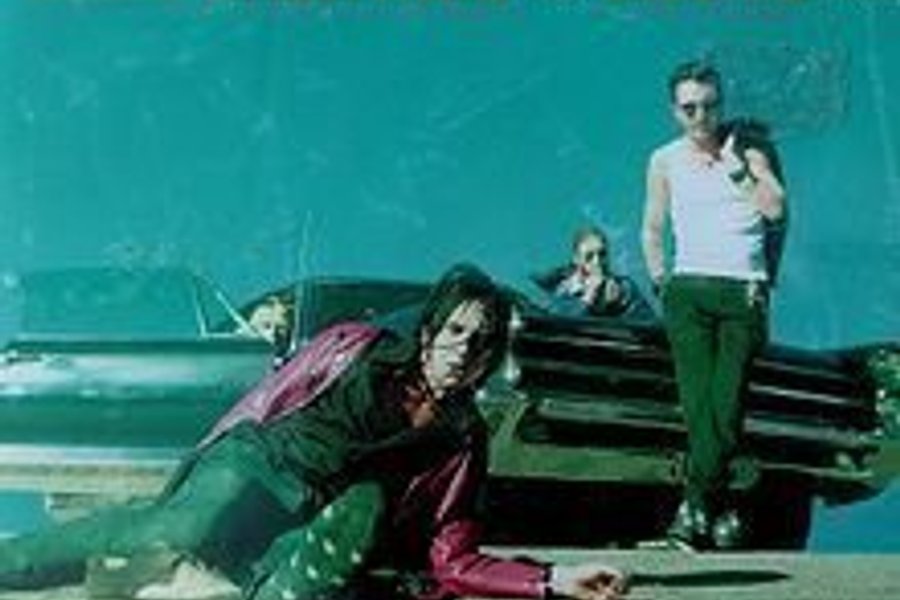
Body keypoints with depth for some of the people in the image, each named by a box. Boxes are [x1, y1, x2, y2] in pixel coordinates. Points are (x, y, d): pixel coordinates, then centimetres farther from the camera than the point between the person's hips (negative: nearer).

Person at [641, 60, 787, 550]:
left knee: (726, 402, -9)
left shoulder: (749, 146, 6)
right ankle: (720, 508, -12)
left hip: (744, 290, -1)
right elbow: (652, 229, 21)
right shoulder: (665, 161, 11)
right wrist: (660, 281, 11)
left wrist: (736, 161, -10)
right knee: (699, 400, -12)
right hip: (689, 289, 1)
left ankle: (697, 504, -5)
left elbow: (775, 210, -6)